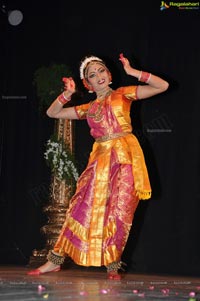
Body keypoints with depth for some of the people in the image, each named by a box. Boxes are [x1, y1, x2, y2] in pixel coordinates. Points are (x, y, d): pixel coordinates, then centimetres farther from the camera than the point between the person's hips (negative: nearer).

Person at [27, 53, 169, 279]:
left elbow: (163, 86, 1)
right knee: (84, 207, -2)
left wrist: (133, 73, -7)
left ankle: (112, 265, 4)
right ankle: (55, 260, 1)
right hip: (101, 159, 3)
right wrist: (68, 94, 6)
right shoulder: (88, 108, 19)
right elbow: (52, 113, 21)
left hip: (125, 158, -3)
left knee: (119, 211, -5)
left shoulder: (123, 94, 9)